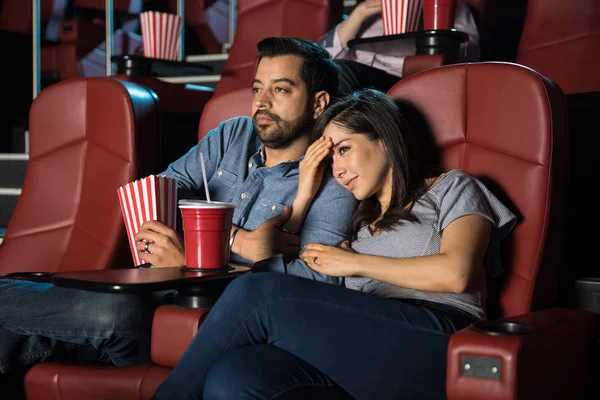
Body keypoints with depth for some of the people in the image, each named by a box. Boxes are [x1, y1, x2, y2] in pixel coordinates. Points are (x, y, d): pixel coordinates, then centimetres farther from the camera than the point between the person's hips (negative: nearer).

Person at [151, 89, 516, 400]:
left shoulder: (450, 188, 18)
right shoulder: (357, 220, 34)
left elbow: (456, 273, -2)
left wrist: (355, 262, 5)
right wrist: (305, 193, 25)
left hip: (434, 344, -5)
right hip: (363, 352, 5)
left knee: (256, 294, -22)